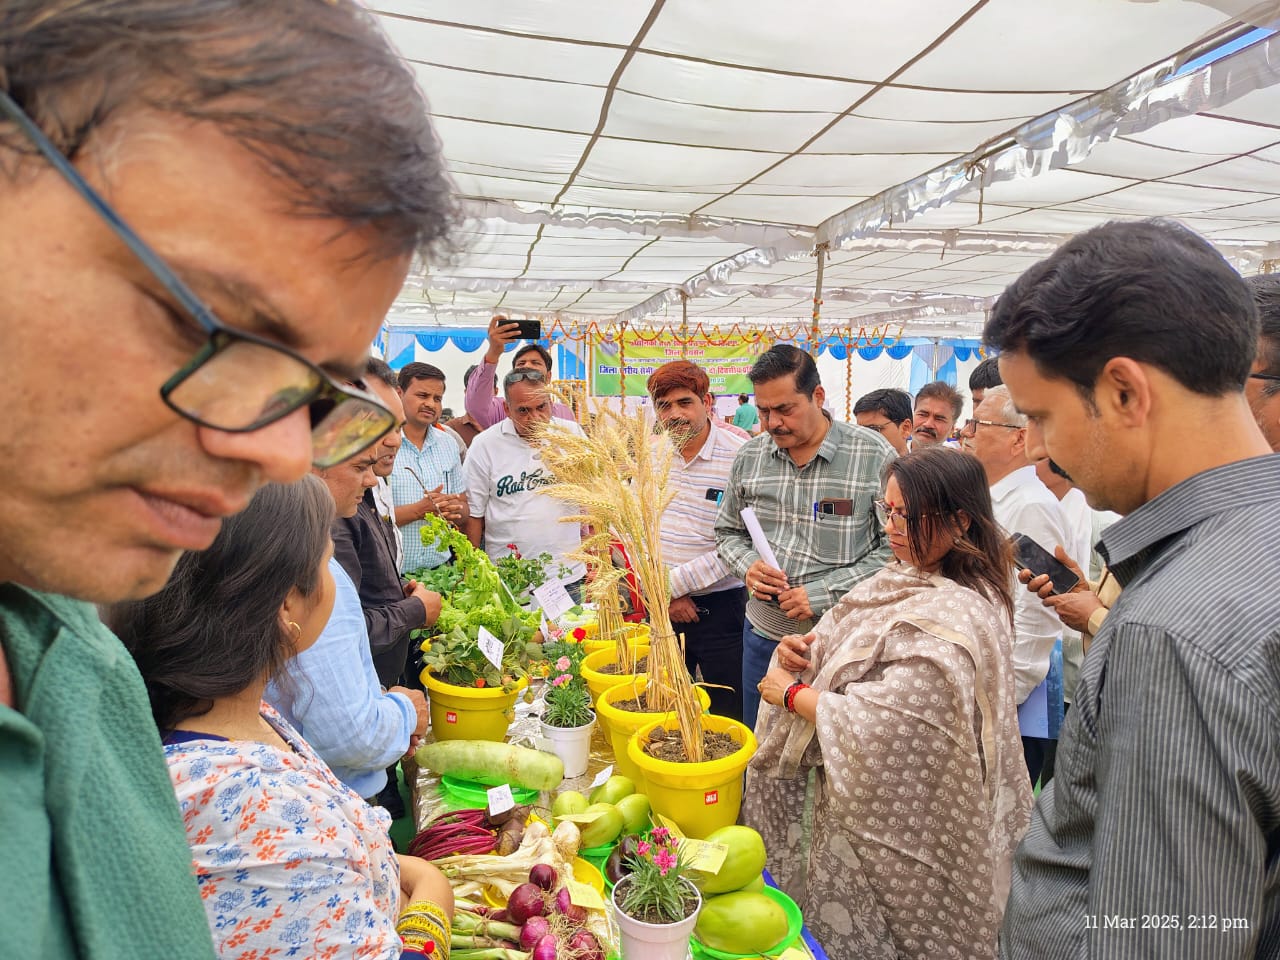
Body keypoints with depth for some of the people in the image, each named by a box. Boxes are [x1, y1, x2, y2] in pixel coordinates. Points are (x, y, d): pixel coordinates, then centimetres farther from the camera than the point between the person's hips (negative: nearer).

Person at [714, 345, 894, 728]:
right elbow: (728, 532, 14)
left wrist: (824, 594, -17)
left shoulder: (873, 455, -11)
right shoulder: (749, 456, 3)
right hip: (763, 634, 4)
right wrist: (748, 566, -7)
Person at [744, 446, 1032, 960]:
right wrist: (802, 650, -9)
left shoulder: (949, 621, -28)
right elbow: (853, 654, 12)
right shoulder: (904, 577, 0)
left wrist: (794, 694, -17)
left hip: (891, 832, -8)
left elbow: (881, 728, -30)